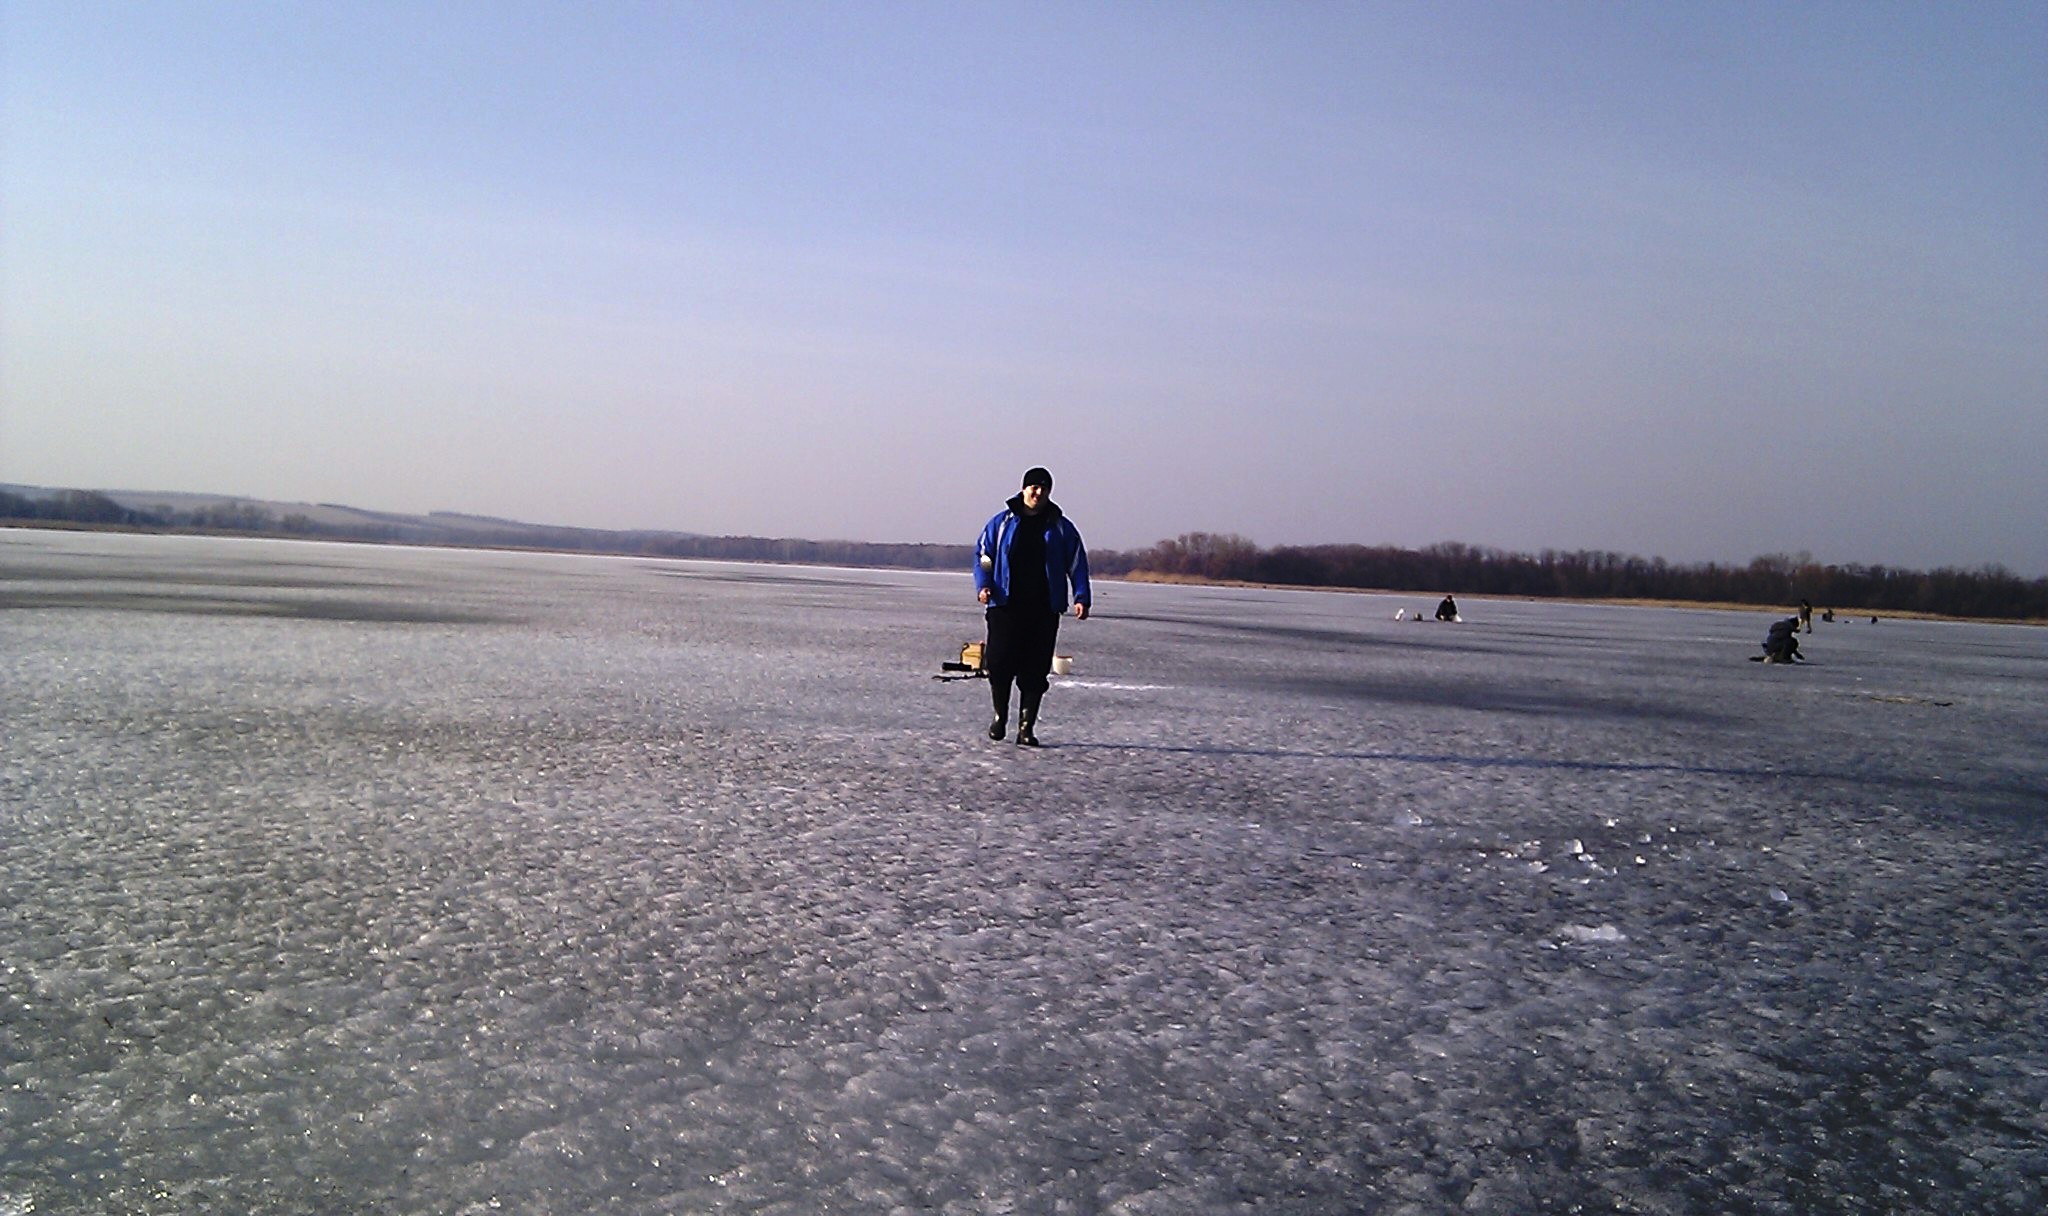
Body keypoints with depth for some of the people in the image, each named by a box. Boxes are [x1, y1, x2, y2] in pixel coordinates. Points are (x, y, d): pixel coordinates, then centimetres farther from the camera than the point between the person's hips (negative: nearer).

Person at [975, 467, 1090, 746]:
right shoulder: (1002, 523, 9)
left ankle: (1026, 728, 6)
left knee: (1034, 671, -1)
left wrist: (1081, 597, -4)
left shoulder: (1061, 528, 10)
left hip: (1044, 610, 1)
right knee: (1000, 663, -7)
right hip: (1006, 607, 0)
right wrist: (983, 585, -6)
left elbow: (1077, 564, 9)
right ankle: (1000, 716, 16)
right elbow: (982, 555, 11)